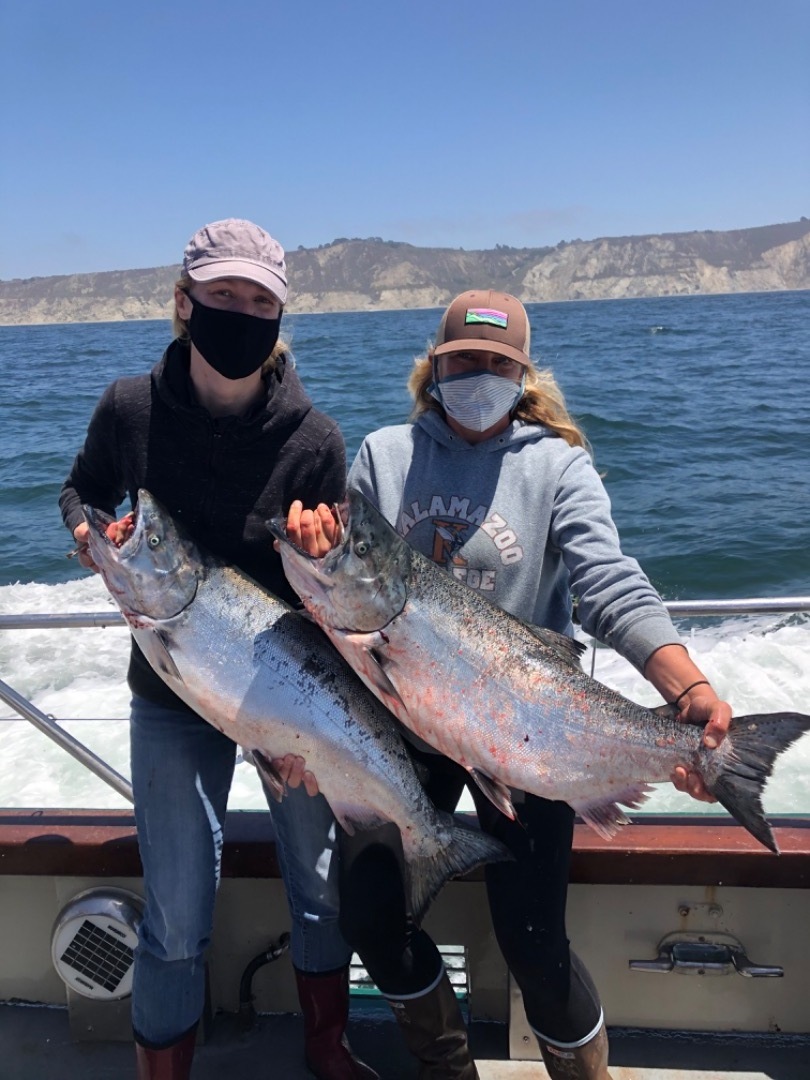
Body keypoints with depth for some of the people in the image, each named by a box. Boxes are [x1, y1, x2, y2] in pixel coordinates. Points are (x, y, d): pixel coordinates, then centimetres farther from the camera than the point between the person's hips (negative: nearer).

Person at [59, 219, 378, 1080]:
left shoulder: (315, 441, -14)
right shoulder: (130, 407, -11)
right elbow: (80, 491, 9)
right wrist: (90, 534, -13)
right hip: (172, 695, 0)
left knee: (317, 881, 16)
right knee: (177, 917, 3)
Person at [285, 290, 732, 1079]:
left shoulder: (557, 464, -5)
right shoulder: (384, 453, 2)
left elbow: (613, 586, -16)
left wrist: (690, 691, -31)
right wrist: (317, 545, -20)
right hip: (403, 721, 3)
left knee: (531, 940, -1)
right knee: (367, 918, 8)